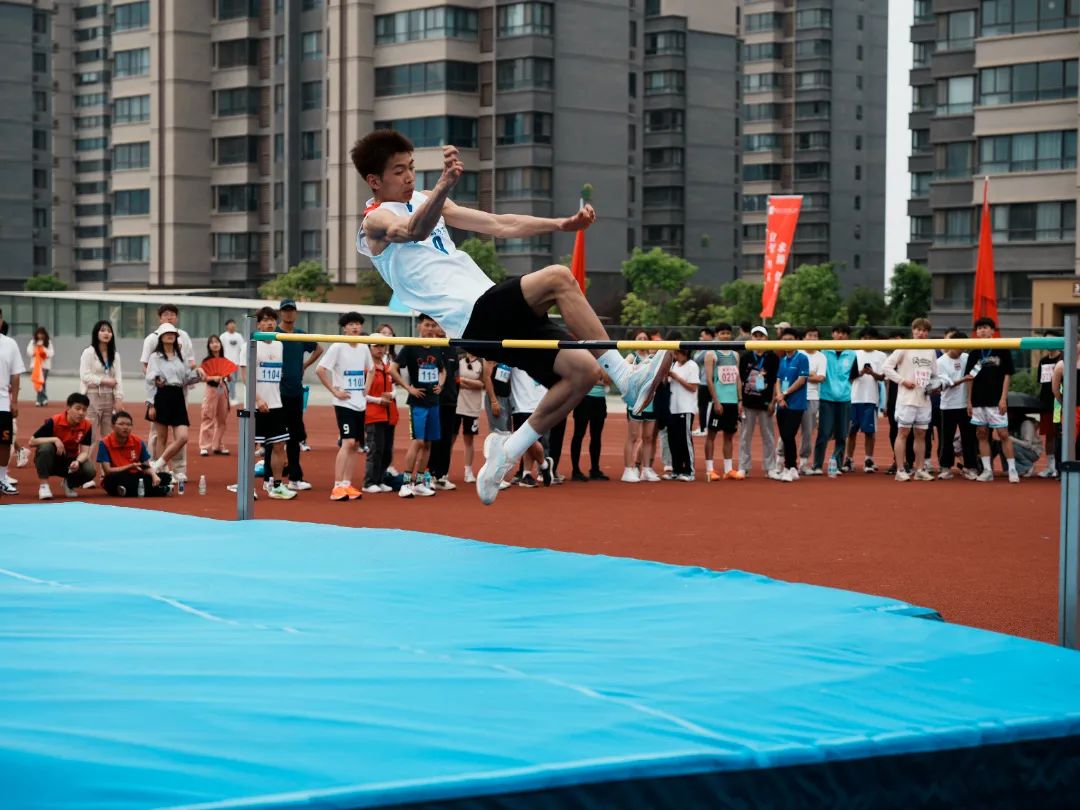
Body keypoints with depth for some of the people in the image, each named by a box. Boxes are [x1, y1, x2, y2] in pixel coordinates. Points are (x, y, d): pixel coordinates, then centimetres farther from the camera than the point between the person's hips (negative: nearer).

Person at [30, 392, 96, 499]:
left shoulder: (86, 426, -11)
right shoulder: (54, 421, -21)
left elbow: (84, 452, -14)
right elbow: (32, 442, -20)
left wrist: (78, 462, -37)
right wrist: (54, 439, -32)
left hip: (69, 462, 2)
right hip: (50, 461, -2)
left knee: (89, 471, -27)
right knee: (46, 447, -36)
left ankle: (69, 483, 8)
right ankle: (43, 486, -22)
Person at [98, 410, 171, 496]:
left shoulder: (138, 442, 0)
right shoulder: (105, 443, -11)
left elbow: (146, 467, 3)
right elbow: (108, 471, -17)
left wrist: (154, 476, -20)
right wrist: (130, 467, -27)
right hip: (114, 482, -4)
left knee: (165, 477, -15)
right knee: (114, 478, -41)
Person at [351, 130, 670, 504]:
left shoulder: (422, 200, 25)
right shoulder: (376, 221, -1)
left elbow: (497, 224, 22)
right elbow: (414, 231, -27)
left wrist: (562, 224, 9)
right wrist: (444, 185, -47)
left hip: (495, 318, 8)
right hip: (474, 318, -8)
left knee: (581, 371, -5)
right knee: (557, 278, -26)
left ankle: (506, 451, 7)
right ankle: (629, 381, -22)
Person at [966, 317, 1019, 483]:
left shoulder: (1002, 350, -2)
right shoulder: (974, 353, 9)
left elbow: (1007, 375, -3)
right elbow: (970, 378, 12)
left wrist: (1003, 398, -10)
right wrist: (969, 401, 8)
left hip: (996, 401, -4)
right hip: (978, 401, 4)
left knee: (1003, 434, -6)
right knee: (982, 434, 6)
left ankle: (1012, 470, -2)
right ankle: (987, 470, 11)